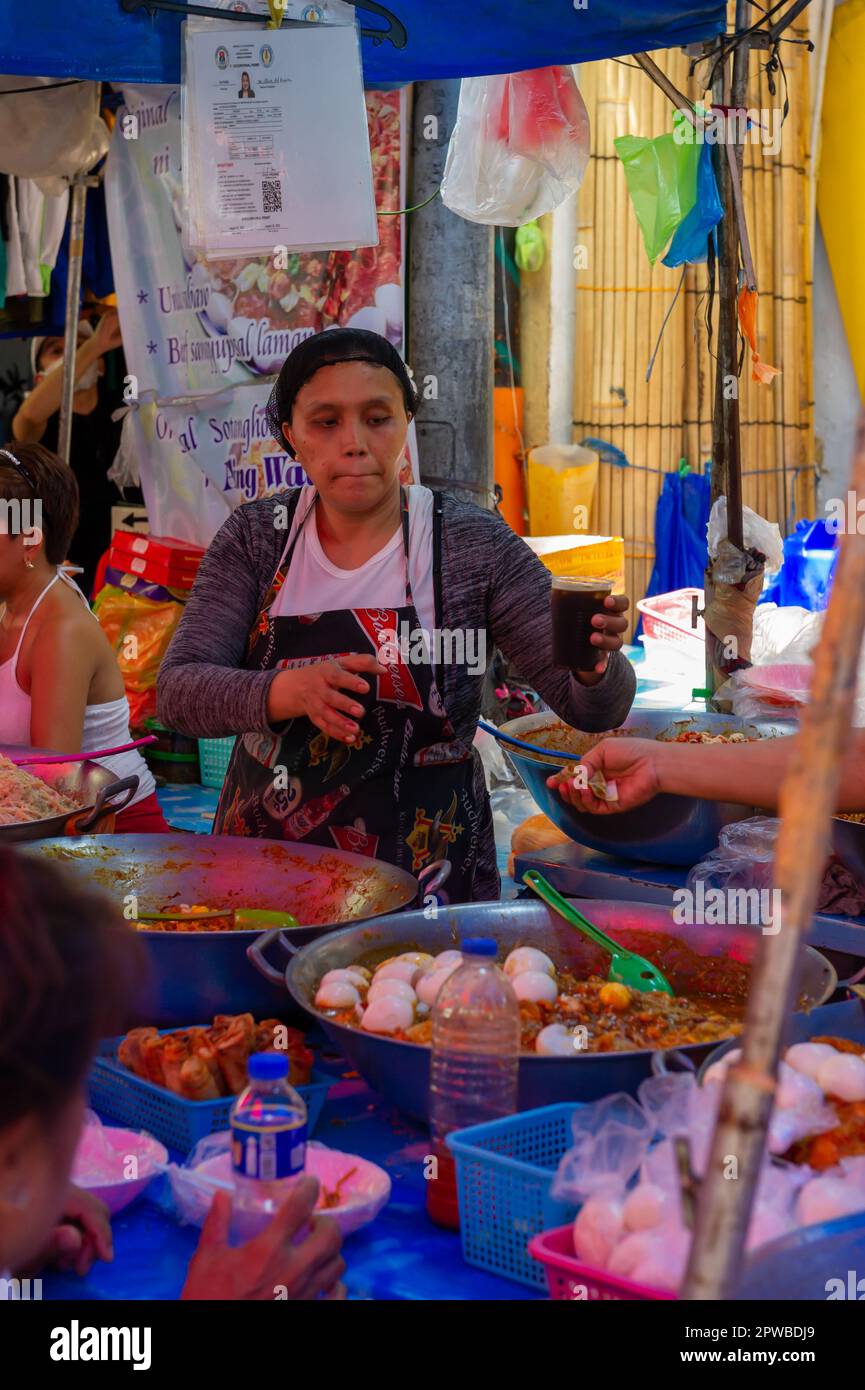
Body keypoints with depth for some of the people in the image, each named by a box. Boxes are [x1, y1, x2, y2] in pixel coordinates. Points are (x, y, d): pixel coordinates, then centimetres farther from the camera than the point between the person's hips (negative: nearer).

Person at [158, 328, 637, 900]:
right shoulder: (256, 536, -3)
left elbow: (594, 708, -10)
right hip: (265, 864, 2)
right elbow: (178, 692, -10)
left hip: (424, 868, -2)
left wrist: (596, 664, -33)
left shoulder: (475, 544, -9)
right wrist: (291, 691, -29)